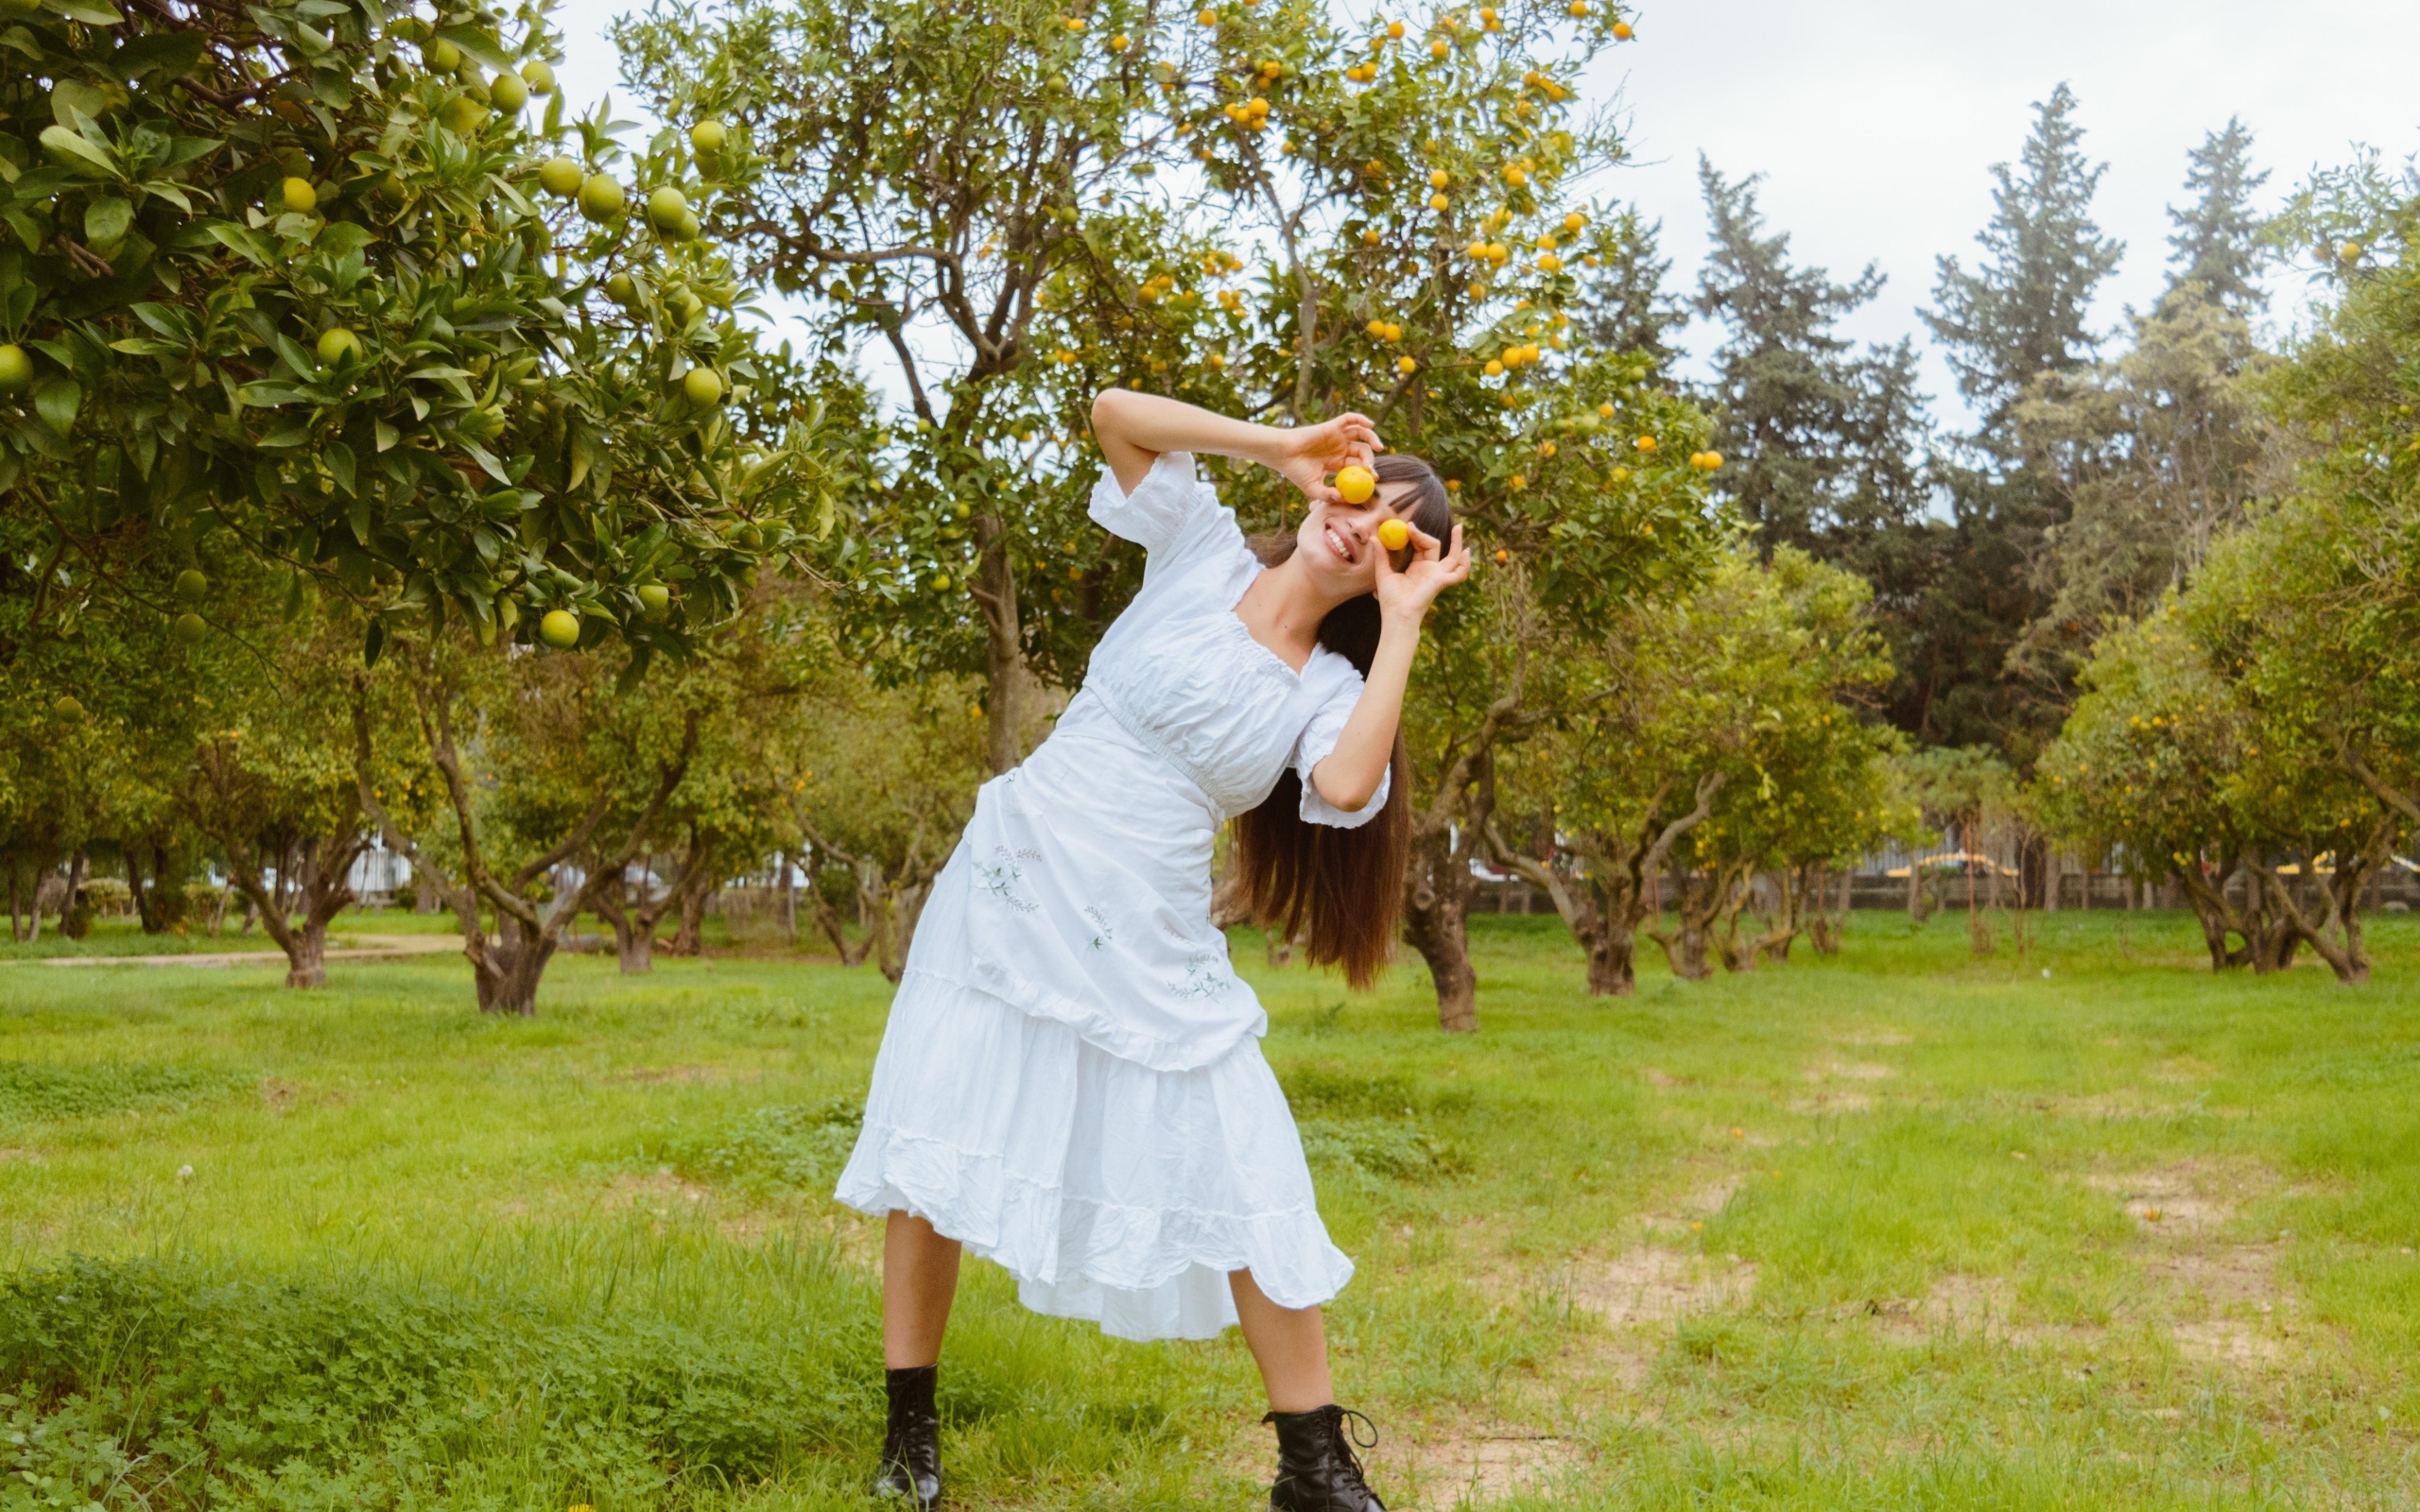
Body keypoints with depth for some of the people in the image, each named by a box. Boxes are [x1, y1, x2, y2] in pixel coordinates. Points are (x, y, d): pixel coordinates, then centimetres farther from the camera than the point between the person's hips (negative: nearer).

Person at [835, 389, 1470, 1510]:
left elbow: (1346, 788, -21)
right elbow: (1114, 413, -9)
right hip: (1012, 890, -1)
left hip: (1146, 946, 1)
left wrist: (1405, 620, -12)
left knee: (1246, 1182, -1)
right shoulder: (1203, 555, 3)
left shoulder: (1332, 690, 3)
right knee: (935, 1149, 2)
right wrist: (1283, 446, -6)